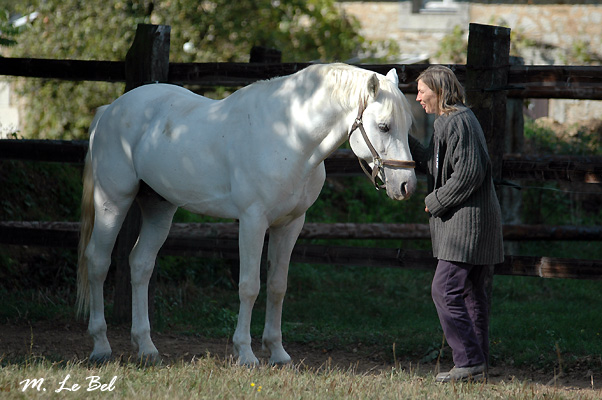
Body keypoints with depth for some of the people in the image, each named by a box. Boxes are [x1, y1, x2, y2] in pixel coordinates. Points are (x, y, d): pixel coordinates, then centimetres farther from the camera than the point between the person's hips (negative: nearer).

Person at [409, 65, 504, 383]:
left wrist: (435, 202, -14)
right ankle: (477, 364, 16)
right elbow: (432, 164, 25)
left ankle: (469, 363, -12)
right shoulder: (448, 121, 17)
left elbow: (469, 172, -22)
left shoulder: (458, 122, -15)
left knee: (445, 291, -12)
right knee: (470, 294, 13)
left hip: (467, 222, -11)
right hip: (468, 222, 11)